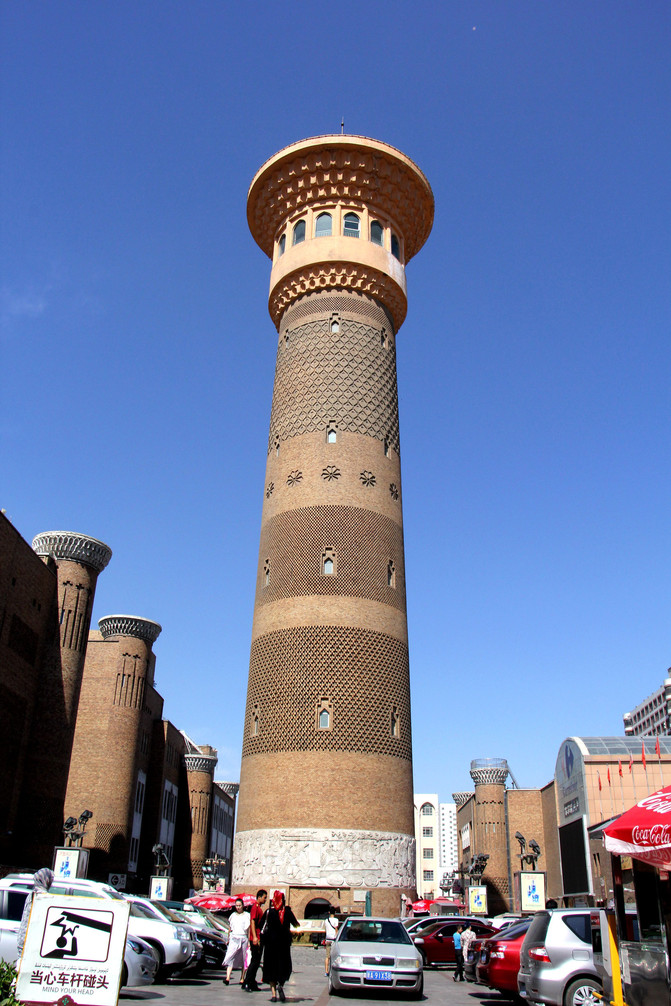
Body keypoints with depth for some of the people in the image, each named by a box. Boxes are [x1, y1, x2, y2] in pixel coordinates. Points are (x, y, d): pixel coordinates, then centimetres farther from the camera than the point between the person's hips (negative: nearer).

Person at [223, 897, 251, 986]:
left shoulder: (247, 915, 5)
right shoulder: (233, 915, 14)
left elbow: (249, 929, 4)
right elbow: (230, 928, 18)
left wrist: (249, 941, -2)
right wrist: (228, 939, 11)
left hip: (243, 938, -1)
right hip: (233, 938, 1)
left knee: (244, 959, 1)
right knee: (230, 957, -13)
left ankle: (242, 979, 8)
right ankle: (227, 978, -19)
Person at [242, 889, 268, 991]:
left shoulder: (259, 908, 18)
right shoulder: (255, 907, -11)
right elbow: (252, 922, -19)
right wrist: (254, 937, -26)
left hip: (259, 939, 10)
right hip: (256, 939, -10)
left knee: (256, 962, 11)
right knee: (255, 961, -8)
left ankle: (252, 985, 15)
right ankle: (246, 983, -6)